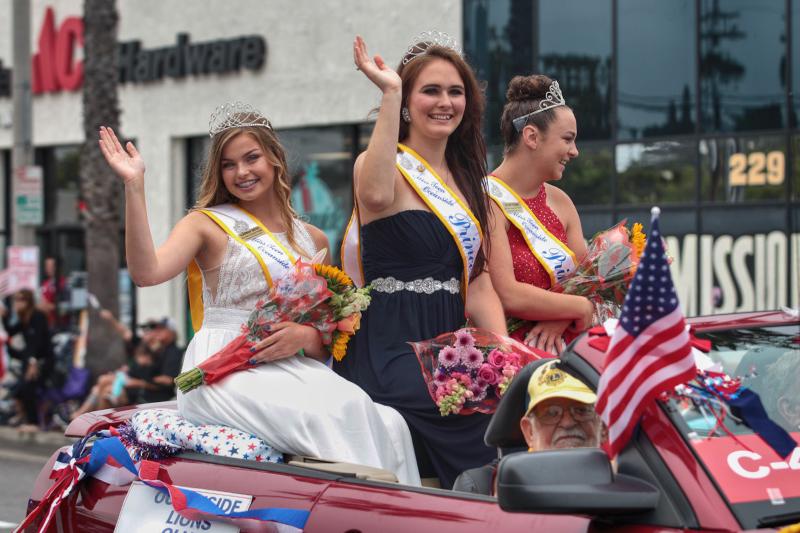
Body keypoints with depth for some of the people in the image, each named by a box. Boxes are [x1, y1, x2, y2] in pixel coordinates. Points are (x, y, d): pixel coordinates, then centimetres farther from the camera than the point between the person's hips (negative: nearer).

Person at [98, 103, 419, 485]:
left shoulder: (314, 240, 21)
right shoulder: (207, 224, 9)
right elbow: (146, 272, -11)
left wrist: (306, 336, -5)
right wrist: (134, 187, -17)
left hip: (294, 367, 4)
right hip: (224, 374, -4)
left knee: (389, 424, -26)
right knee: (343, 411, -33)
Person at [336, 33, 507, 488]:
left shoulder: (468, 181, 19)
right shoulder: (384, 165, -2)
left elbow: (479, 283, 12)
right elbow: (377, 195, -30)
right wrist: (389, 94, -25)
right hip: (392, 347, -7)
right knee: (484, 423, -26)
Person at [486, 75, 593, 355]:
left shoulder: (560, 201, 16)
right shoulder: (488, 202, -8)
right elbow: (507, 295, -16)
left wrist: (561, 319, -9)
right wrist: (581, 307, -5)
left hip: (559, 343, 7)